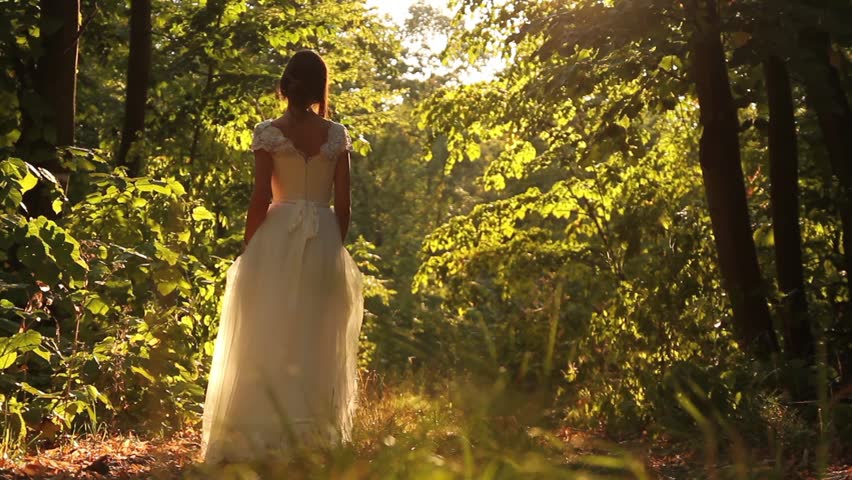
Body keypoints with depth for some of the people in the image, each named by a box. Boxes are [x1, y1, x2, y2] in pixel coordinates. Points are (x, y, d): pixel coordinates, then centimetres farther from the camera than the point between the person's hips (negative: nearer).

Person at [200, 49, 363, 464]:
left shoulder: (268, 132, -4)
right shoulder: (337, 135, 3)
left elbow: (260, 200, -6)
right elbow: (343, 203, 3)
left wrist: (247, 251, 2)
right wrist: (333, 245, 14)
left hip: (277, 239, -2)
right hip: (324, 242, 2)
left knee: (268, 340, 3)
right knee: (317, 345, 8)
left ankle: (266, 435, 2)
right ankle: (318, 436, 10)